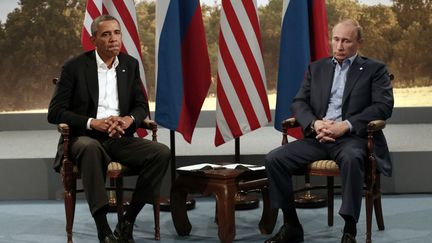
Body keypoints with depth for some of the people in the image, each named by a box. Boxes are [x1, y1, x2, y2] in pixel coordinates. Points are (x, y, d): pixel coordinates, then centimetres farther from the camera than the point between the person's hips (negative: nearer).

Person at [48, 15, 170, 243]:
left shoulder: (130, 64, 9)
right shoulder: (75, 67, -3)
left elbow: (141, 105, 14)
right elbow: (55, 112, -6)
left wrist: (129, 119, -11)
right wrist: (92, 123, -20)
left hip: (119, 138, 4)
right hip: (85, 138, -4)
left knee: (161, 152, -22)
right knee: (91, 148, -40)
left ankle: (127, 222, -15)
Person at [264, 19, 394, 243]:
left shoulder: (374, 70, 8)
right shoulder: (316, 68, 20)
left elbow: (383, 106, -4)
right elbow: (299, 102, 13)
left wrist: (347, 125, -16)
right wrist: (314, 123, -10)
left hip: (352, 137, -4)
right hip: (318, 136, 4)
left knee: (351, 158, -40)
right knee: (274, 159, -18)